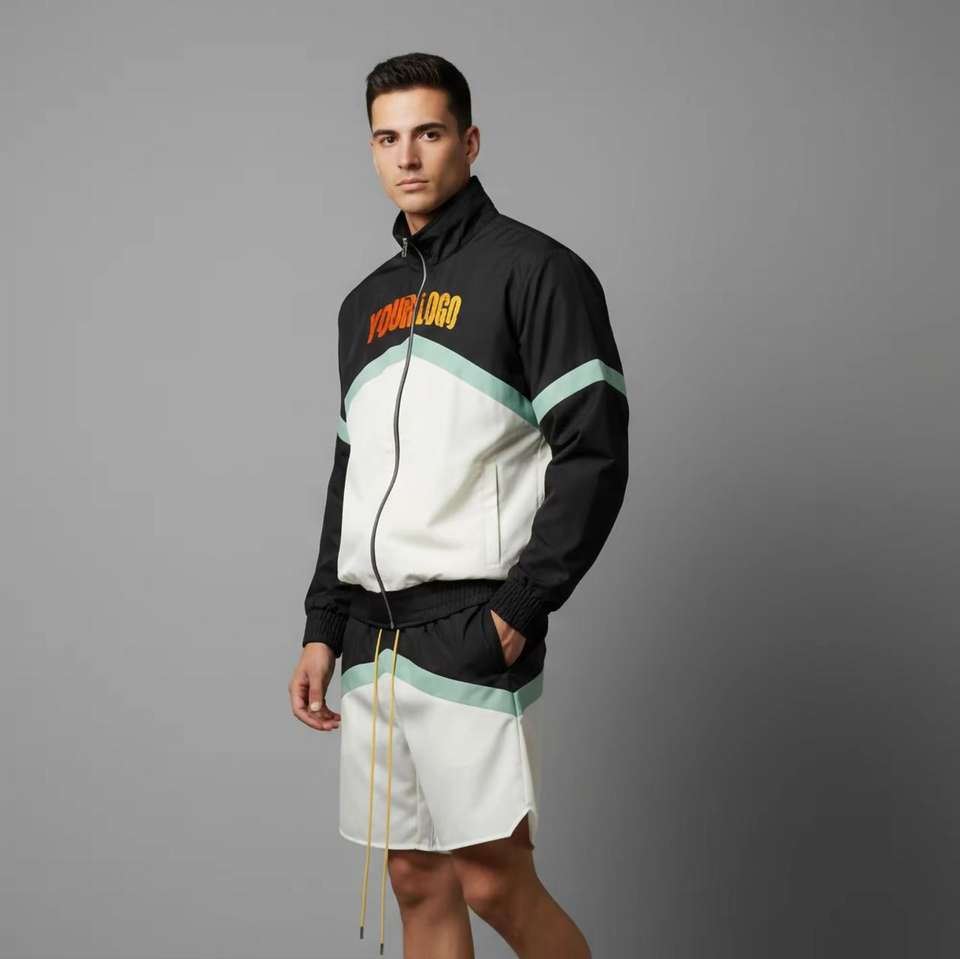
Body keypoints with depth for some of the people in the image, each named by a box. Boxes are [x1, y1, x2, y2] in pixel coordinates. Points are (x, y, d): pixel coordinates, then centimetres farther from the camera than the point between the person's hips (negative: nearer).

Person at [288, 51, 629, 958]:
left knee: (492, 880, -7)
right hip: (374, 637, 7)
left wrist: (521, 609, -16)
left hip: (472, 633, -7)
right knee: (418, 883, 10)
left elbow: (594, 453, -11)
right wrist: (323, 629, 15)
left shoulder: (534, 270, -4)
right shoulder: (367, 303, 18)